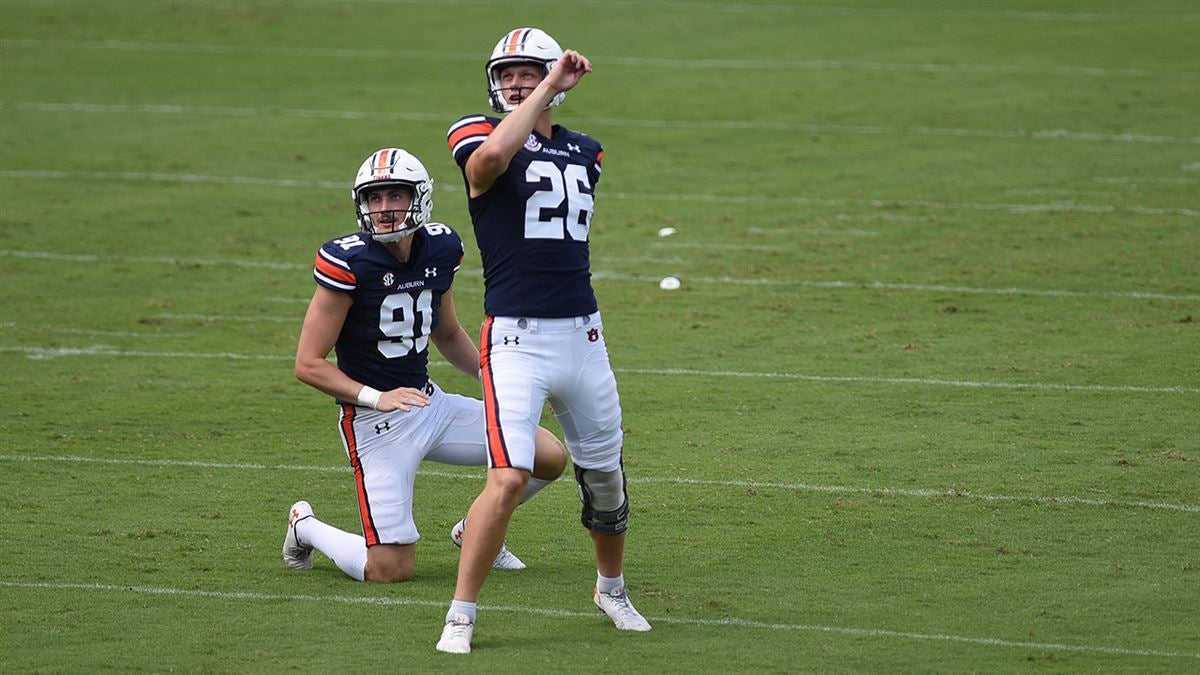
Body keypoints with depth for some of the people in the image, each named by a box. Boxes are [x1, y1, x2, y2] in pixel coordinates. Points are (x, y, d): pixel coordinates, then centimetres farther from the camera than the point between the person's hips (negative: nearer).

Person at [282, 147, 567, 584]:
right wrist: (375, 397, -27)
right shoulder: (349, 262, -19)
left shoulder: (439, 249, 1)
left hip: (429, 402, 6)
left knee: (550, 457, 3)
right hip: (375, 421, -6)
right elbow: (309, 364, -17)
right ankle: (305, 527, 18)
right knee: (391, 571, -11)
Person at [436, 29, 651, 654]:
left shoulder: (582, 153, 13)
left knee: (604, 473, 16)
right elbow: (494, 156, -31)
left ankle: (612, 588, 41)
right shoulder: (481, 139, -6)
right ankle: (460, 615, -8)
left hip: (582, 334, 6)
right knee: (509, 477, -18)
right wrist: (551, 87, -26)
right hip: (516, 338, -6)